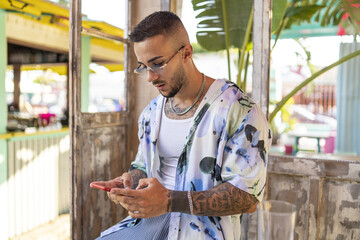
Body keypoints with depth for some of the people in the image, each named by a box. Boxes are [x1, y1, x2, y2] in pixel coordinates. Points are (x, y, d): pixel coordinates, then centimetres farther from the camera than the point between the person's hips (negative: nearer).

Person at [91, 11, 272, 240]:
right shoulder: (151, 112, 9)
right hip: (151, 218, 5)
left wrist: (170, 201, -29)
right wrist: (129, 182, -5)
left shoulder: (238, 109, -14)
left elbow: (248, 196, -19)